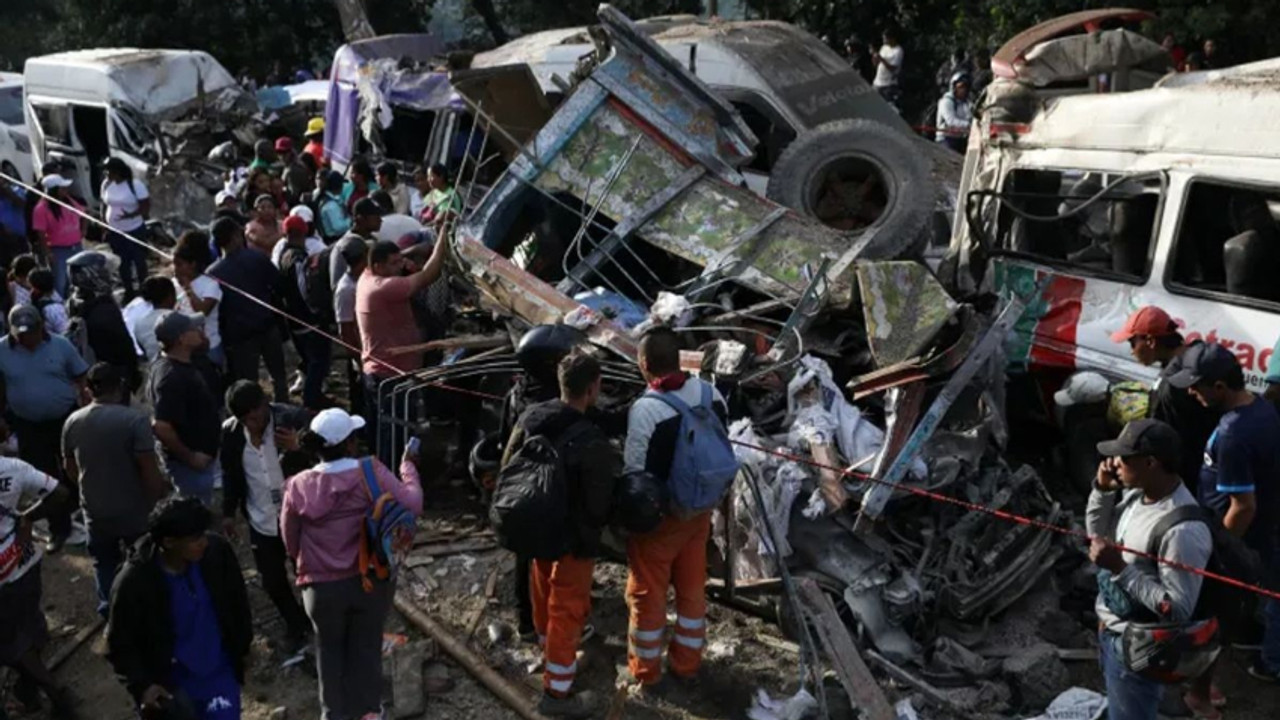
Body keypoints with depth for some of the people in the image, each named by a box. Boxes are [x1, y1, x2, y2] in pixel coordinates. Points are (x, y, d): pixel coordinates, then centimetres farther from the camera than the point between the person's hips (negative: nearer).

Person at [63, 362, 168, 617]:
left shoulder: (72, 422, -5)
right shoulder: (135, 419, -22)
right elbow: (150, 471, -21)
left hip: (95, 511, 4)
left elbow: (70, 469, 8)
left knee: (104, 562, 24)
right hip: (134, 511, -4)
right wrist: (160, 490, -1)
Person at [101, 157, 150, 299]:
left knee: (139, 261, 7)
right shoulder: (106, 184, 0)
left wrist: (131, 215, -31)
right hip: (115, 232, 5)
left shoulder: (136, 185, -17)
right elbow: (104, 205, 10)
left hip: (135, 231, -5)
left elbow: (146, 205, -16)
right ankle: (129, 291, 28)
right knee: (122, 262, 14)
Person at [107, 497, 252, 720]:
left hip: (219, 671, 2)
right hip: (171, 683, -2)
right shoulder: (134, 583, -23)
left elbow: (237, 599, 2)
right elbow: (120, 646, -9)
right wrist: (142, 685, -18)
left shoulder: (216, 552, -16)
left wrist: (242, 647, 10)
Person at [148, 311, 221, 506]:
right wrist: (189, 457, -22)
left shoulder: (179, 365, 4)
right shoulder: (173, 377, -27)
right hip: (191, 463, -10)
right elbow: (161, 427, -33)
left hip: (197, 458, 10)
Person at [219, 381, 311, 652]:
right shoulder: (230, 432, -9)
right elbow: (231, 474, 6)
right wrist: (229, 512, 10)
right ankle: (297, 625, 39)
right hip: (261, 520, 3)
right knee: (272, 581, 14)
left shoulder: (293, 419, -20)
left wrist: (297, 449, -35)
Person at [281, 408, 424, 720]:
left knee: (330, 648, 24)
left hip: (322, 586, 1)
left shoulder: (298, 486, -11)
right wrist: (408, 466, -2)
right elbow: (412, 505, -17)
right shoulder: (371, 472, -18)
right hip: (371, 580, 0)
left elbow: (290, 543, 1)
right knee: (367, 646, 20)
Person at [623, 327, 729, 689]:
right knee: (692, 588, 20)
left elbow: (635, 472, -20)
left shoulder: (645, 408, -27)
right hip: (699, 510, 6)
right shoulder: (709, 393, -7)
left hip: (658, 516, -6)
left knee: (648, 593, 14)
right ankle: (687, 663, 35)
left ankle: (646, 669, 29)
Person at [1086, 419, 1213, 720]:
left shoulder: (1182, 530, -32)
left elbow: (1178, 609, -29)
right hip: (1111, 631, 8)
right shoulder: (1136, 493, -6)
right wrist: (1103, 489, -6)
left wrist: (1120, 568, -31)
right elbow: (1098, 534, 10)